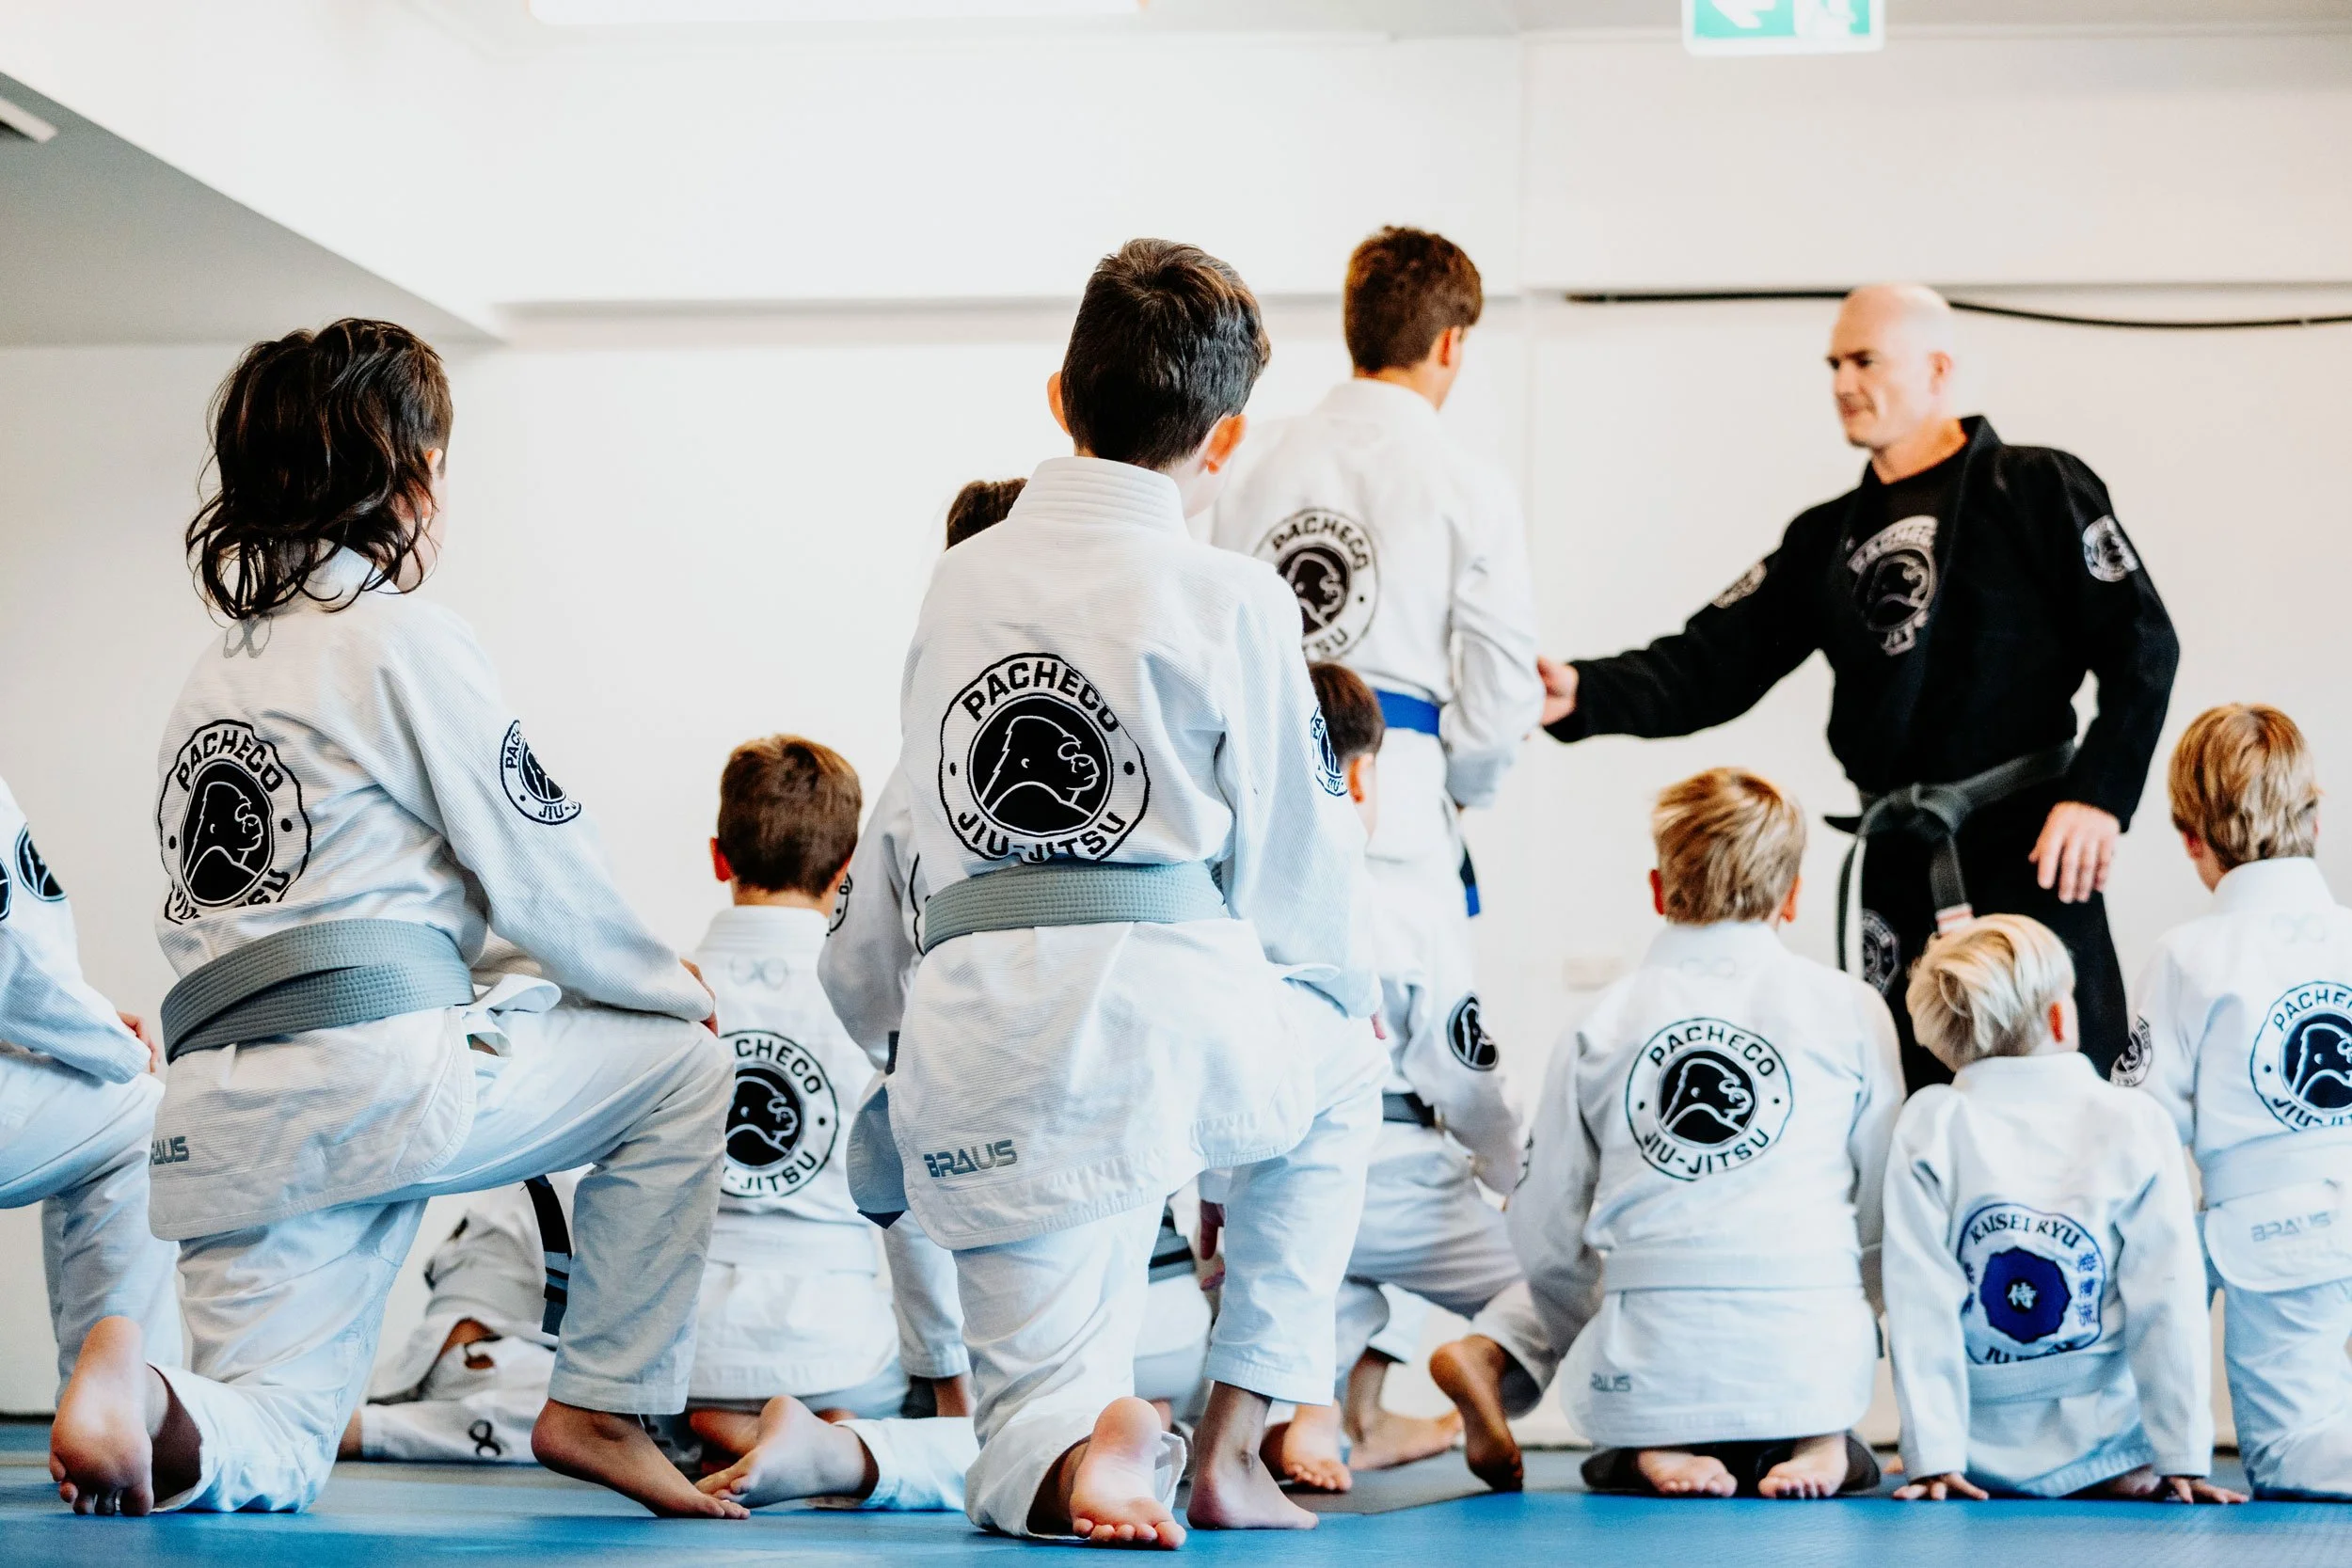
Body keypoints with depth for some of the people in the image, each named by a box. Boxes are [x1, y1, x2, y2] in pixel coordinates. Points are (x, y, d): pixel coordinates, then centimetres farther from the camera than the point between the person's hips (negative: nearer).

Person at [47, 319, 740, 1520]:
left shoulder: (215, 672, 23)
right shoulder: (404, 640, -2)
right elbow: (540, 875, -2)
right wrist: (670, 989, 18)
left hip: (227, 1124, 7)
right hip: (377, 1068, -7)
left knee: (272, 1456, 10)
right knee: (680, 1065, 16)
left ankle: (152, 1409, -23)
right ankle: (600, 1409, 15)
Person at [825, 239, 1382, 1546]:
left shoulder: (959, 580, 14)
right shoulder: (1231, 600, -1)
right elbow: (1291, 859, 5)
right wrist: (1343, 993, 25)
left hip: (977, 1041, 4)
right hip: (1170, 1008, -3)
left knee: (1031, 1399, 17)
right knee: (1337, 1076, 33)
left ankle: (1069, 1456, -22)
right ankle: (1233, 1445, 24)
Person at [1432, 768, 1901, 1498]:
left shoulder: (1600, 1022, 4)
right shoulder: (1850, 1008, 2)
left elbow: (1548, 1237, 7)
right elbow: (1883, 1209, 8)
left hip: (1647, 1375, 1)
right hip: (1807, 1361, -1)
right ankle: (1817, 1438, 8)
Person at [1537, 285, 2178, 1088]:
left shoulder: (2036, 490, -1)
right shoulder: (1827, 537, 15)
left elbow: (2141, 645, -5)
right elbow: (1710, 667, 10)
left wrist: (2098, 795, -16)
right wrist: (1581, 694, -7)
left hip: (2027, 850, -6)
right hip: (1894, 869, 6)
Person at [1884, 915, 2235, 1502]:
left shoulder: (1926, 1126, -8)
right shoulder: (2134, 1125, -7)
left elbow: (1921, 1303, -11)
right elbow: (2170, 1301, -7)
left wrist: (1932, 1457, -9)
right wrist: (2185, 1460, -2)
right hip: (2103, 1452, 0)